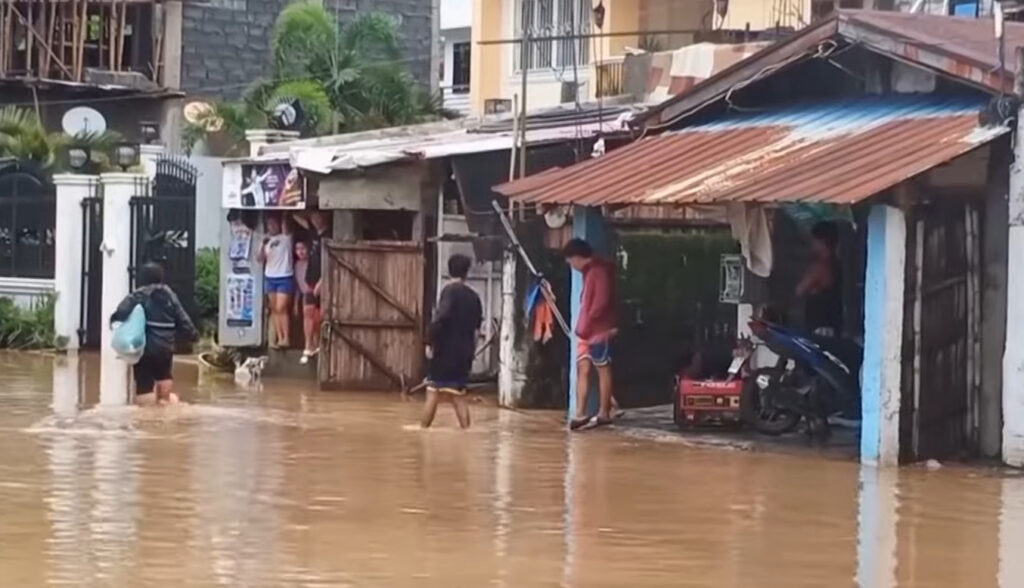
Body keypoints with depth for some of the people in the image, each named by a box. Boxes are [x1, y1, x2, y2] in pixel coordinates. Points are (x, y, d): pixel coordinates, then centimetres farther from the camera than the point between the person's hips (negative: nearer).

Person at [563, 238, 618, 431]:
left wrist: (586, 325, -16)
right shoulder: (589, 272, 16)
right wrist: (582, 326, 10)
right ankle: (580, 414, -1)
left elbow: (601, 303, -21)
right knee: (582, 369, 2)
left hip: (600, 330, -9)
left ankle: (604, 413, 5)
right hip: (587, 331, 9)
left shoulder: (600, 271, -14)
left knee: (603, 369, -1)